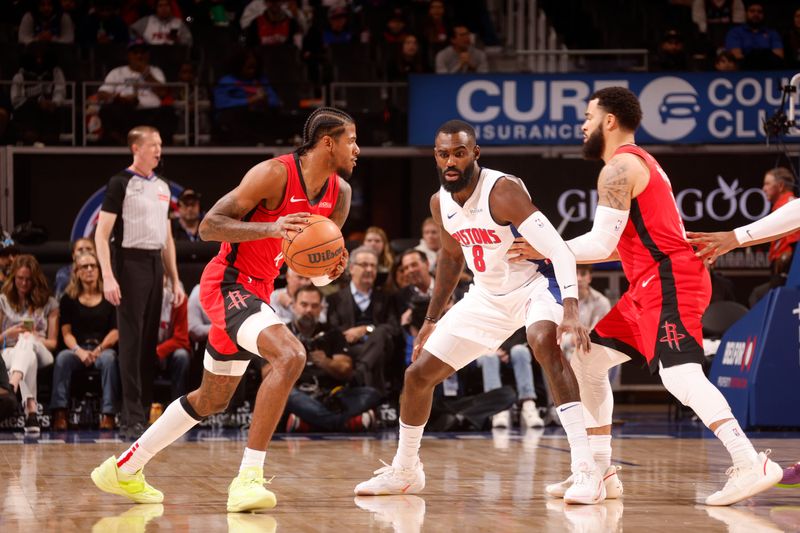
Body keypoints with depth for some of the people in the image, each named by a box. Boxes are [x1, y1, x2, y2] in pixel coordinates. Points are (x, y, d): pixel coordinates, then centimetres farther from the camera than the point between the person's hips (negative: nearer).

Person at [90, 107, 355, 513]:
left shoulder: (339, 193, 3)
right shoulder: (274, 174, -20)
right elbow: (209, 226, -21)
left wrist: (331, 269, -12)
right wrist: (270, 228, -33)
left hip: (257, 291, 9)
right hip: (228, 282, -9)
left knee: (211, 400, 20)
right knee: (290, 356, -31)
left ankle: (122, 470, 35)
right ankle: (248, 479, -32)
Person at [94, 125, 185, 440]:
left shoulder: (162, 187, 15)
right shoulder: (121, 184, -5)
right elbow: (102, 234, -10)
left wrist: (175, 280, 17)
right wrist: (108, 277, -20)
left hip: (156, 265, 7)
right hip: (131, 263, -7)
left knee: (150, 343, 8)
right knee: (131, 342, -9)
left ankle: (145, 413, 13)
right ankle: (131, 421, -10)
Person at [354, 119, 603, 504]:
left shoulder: (502, 191, -28)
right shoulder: (440, 203, -5)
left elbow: (559, 249, -34)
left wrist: (571, 311, -47)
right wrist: (432, 320, 18)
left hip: (535, 282, -7)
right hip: (488, 295, 7)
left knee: (544, 342, -40)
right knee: (418, 374, 6)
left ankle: (585, 471, -41)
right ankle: (404, 471, 32)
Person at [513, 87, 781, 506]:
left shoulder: (619, 169, -9)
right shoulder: (640, 163, 23)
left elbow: (602, 243, -16)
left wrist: (546, 250, -4)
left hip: (667, 281, -11)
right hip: (657, 285, 11)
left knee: (680, 375, -23)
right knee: (586, 360, 14)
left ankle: (751, 465, -33)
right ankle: (598, 471, 15)